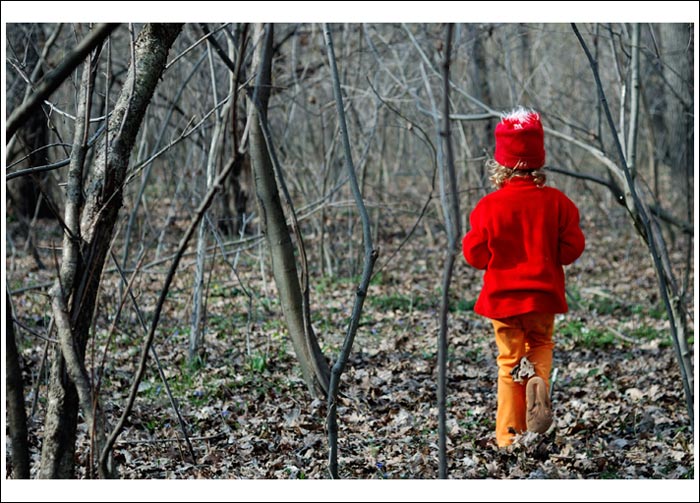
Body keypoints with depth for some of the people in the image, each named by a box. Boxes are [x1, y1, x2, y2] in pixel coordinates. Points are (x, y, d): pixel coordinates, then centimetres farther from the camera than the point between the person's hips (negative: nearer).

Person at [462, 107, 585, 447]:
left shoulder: (488, 206, -11)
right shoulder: (556, 202, -7)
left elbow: (475, 254, -6)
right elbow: (572, 248, -4)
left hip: (502, 296, -1)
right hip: (543, 293, 1)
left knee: (509, 360, 10)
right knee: (541, 343, 24)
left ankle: (509, 435, 10)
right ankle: (537, 379, -11)